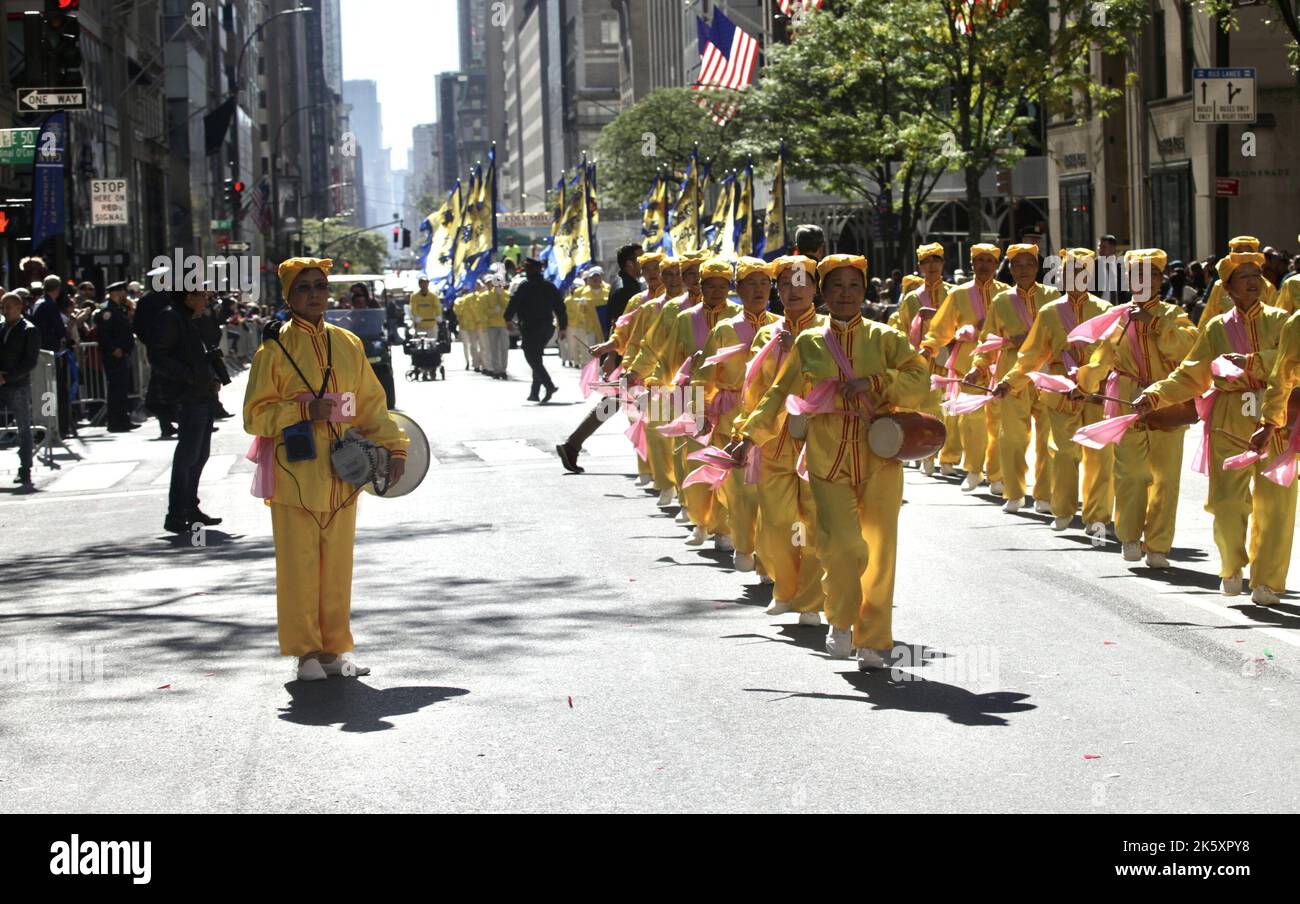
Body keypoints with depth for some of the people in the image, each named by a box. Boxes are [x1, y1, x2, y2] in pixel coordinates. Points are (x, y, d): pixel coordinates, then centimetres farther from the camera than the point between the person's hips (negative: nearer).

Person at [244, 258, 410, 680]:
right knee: (299, 563, 0)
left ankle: (336, 647, 19)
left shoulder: (348, 344, 9)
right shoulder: (275, 350, -4)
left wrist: (393, 447, 5)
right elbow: (255, 415, -5)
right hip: (295, 475, -4)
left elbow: (371, 404, 15)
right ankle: (306, 652, 10)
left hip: (341, 475, 4)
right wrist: (305, 411, -17)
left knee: (338, 563, 9)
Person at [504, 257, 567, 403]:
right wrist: (563, 327, 13)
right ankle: (535, 392, 14)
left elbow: (513, 305, -7)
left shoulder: (524, 288, -10)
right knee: (537, 357, 15)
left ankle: (549, 385, -24)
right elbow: (560, 308, 8)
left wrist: (508, 319, 11)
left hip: (530, 328, -7)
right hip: (547, 328, 7)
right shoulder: (550, 287, 8)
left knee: (532, 358, -6)